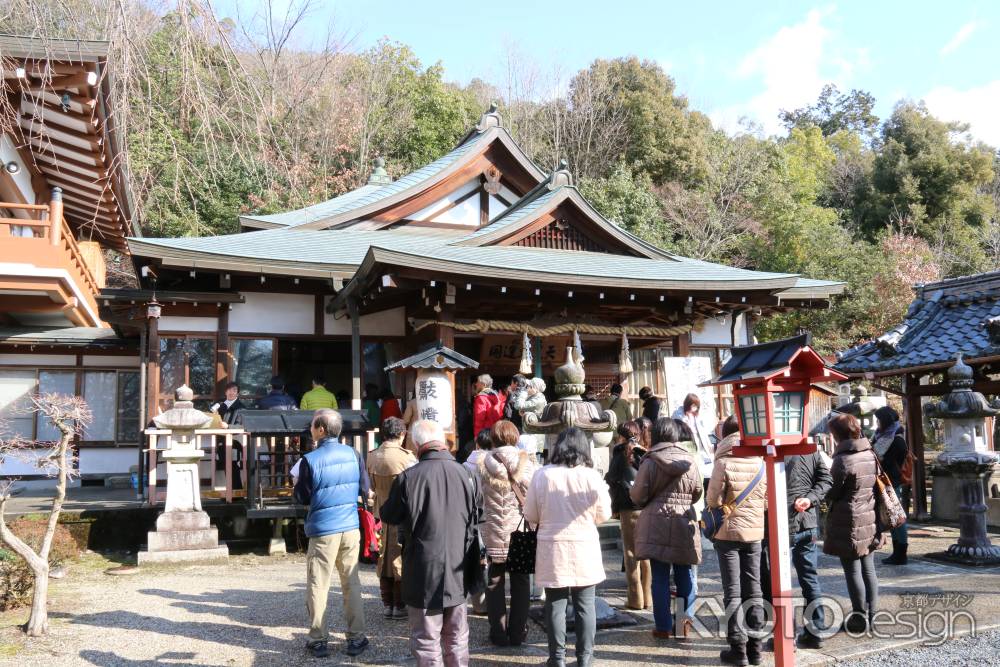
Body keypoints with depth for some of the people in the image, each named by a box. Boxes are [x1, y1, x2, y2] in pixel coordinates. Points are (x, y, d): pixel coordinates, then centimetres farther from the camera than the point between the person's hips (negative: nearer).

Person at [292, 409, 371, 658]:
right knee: (351, 583, 11)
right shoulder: (352, 454, -1)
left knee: (318, 586, 7)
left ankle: (319, 640, 12)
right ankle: (356, 638, 15)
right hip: (350, 527, 4)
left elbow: (303, 498, -5)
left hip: (323, 530, -3)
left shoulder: (310, 460, -12)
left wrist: (297, 484, 14)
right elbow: (365, 489, 5)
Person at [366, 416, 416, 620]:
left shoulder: (371, 457, 0)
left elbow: (369, 485, 7)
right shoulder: (407, 457, -16)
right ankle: (400, 605, 10)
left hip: (381, 514, 5)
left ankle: (387, 604, 19)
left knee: (383, 559, 13)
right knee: (402, 559, 5)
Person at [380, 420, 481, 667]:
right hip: (457, 572, 4)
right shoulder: (466, 475, -5)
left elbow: (388, 516, -1)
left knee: (426, 642, 6)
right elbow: (474, 522, 6)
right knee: (457, 641, 17)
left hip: (424, 574, -4)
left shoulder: (408, 478, -16)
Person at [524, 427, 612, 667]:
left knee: (556, 604, 9)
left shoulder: (542, 475, -8)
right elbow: (604, 515, 1)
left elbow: (530, 515, 0)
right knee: (585, 605, 10)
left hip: (553, 549, 0)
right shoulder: (591, 476, -9)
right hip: (584, 548, 0)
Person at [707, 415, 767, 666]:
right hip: (754, 532, 4)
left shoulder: (724, 463, -14)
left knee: (733, 592, 3)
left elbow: (713, 500, -12)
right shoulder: (760, 463, -3)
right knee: (753, 590, 12)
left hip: (729, 532, -4)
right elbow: (767, 500, 2)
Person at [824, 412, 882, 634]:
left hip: (849, 523, -8)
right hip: (870, 520, 8)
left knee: (853, 570, 1)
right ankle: (870, 614, 21)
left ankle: (860, 617, 6)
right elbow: (877, 484, 12)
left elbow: (832, 493, -11)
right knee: (868, 569, 14)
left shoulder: (842, 460, -18)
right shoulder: (870, 454, 5)